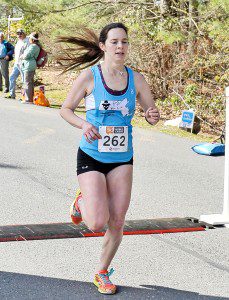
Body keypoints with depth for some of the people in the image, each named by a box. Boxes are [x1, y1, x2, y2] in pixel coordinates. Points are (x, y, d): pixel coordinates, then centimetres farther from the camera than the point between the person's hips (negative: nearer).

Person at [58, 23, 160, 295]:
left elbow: (152, 112, 7)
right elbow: (65, 109, -1)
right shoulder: (89, 76, -9)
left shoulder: (135, 79, -1)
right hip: (91, 157, -3)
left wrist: (153, 116, -18)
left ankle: (102, 273, 25)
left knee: (117, 222, 2)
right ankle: (81, 201, 24)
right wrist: (83, 124, -21)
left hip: (122, 159, 3)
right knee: (97, 223, -12)